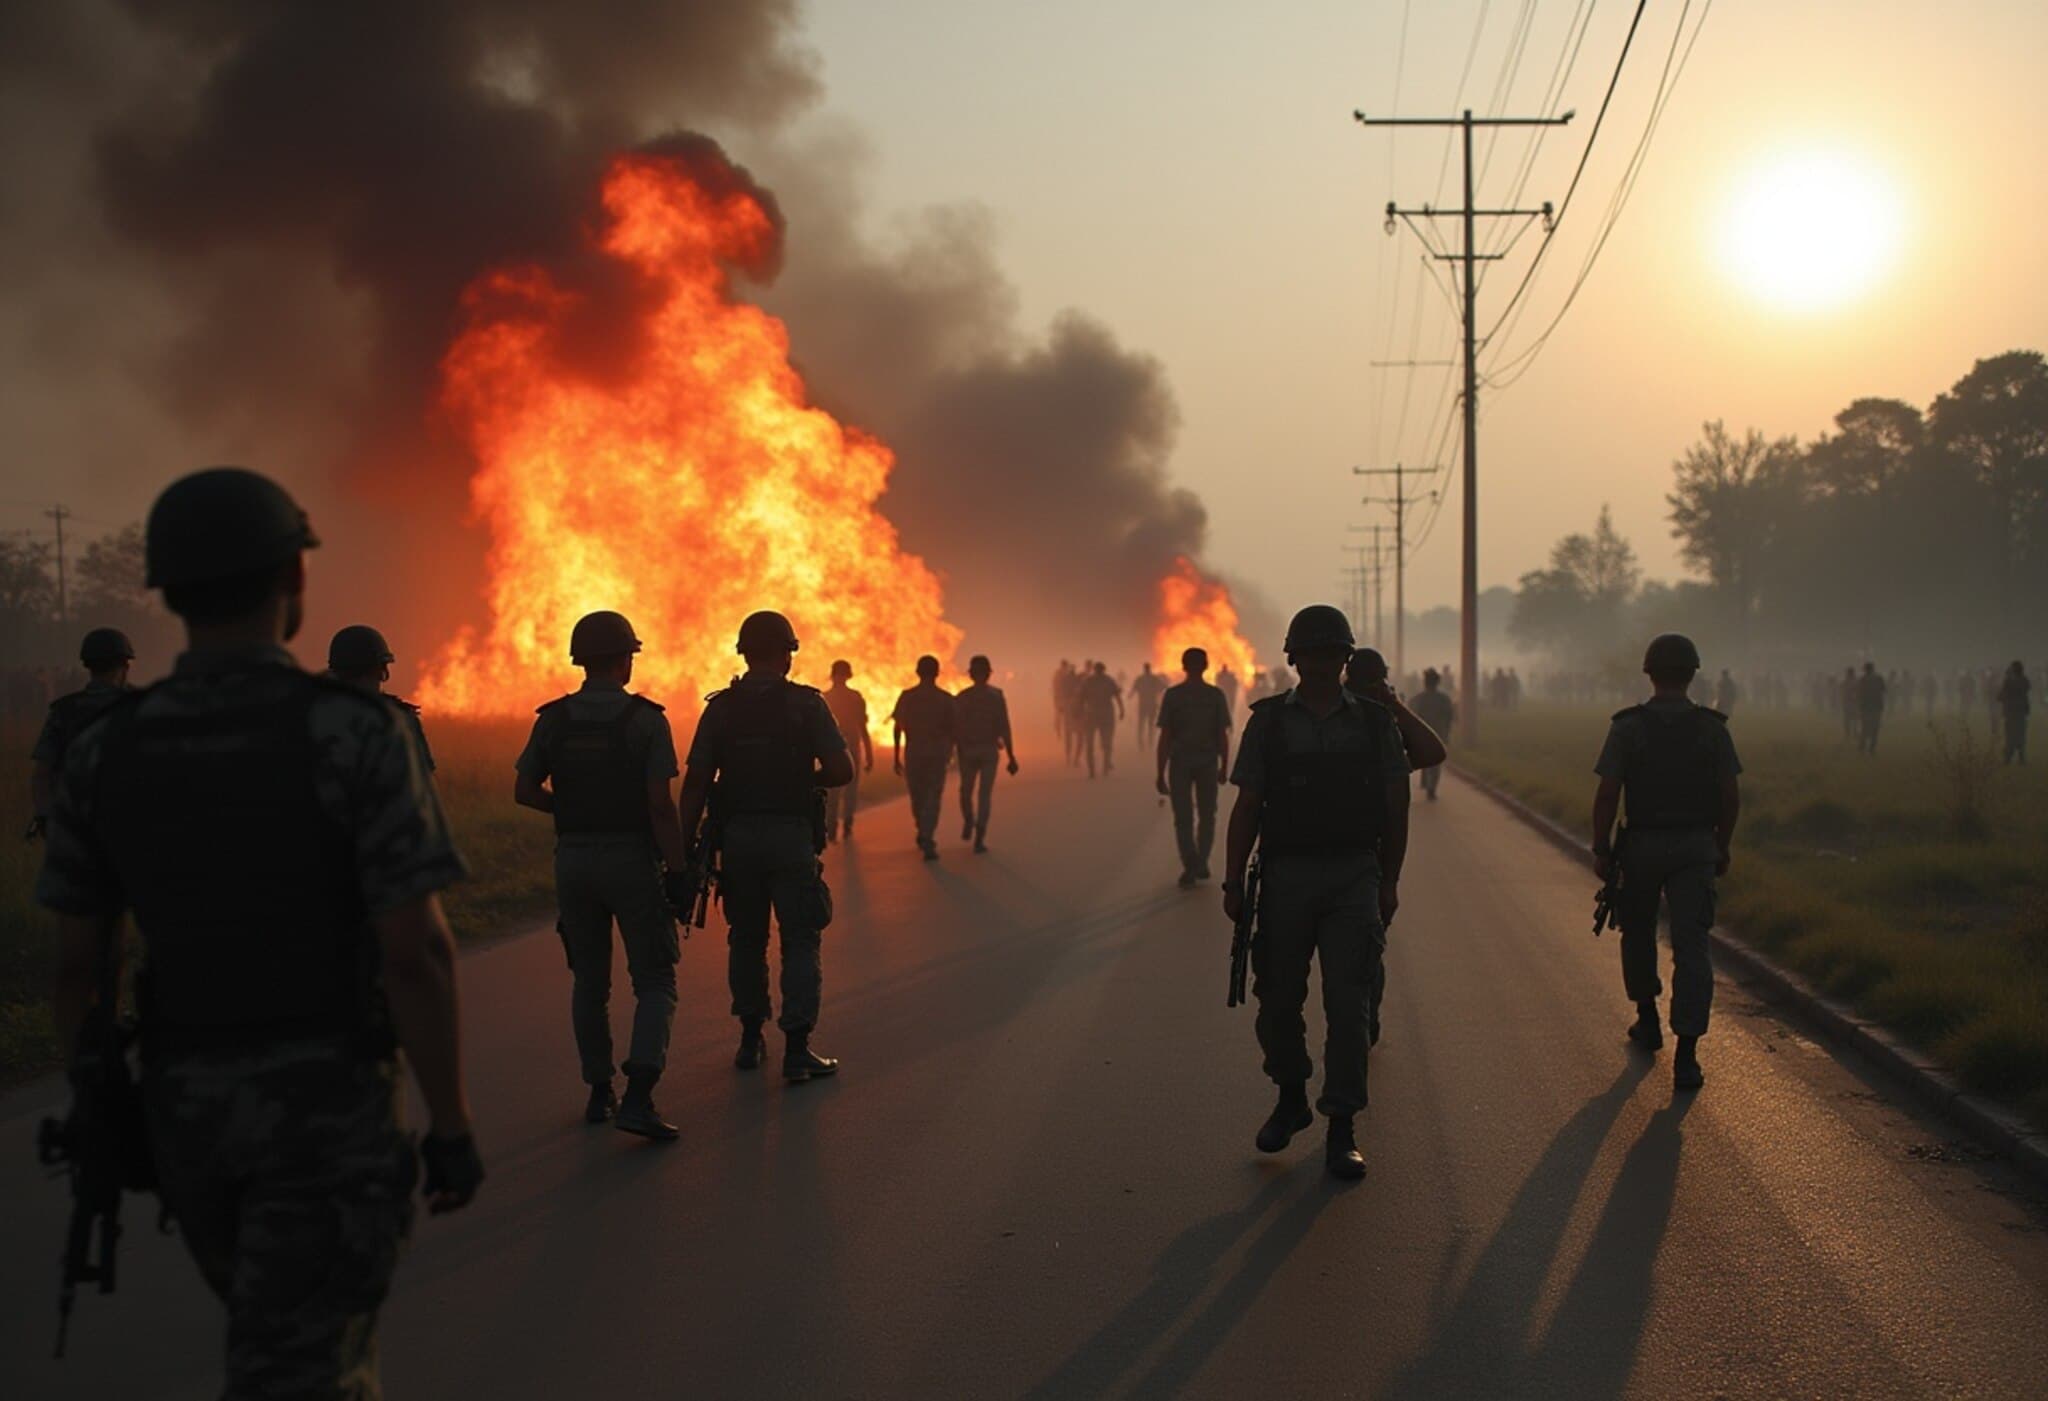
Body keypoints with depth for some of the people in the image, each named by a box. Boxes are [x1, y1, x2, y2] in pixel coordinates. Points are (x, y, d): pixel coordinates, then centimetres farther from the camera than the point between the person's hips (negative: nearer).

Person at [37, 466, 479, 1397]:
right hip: (324, 1100, -5)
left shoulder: (103, 752, -1)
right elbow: (415, 956, -16)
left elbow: (78, 965, 4)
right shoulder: (357, 735, -14)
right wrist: (451, 1127, -7)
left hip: (183, 1100, 5)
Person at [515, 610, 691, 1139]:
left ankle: (599, 1093, 21)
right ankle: (637, 1099, -14)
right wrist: (679, 871, -10)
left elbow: (524, 791, 3)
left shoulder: (553, 719, 1)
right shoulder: (646, 719, -10)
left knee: (590, 981, 17)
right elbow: (660, 804, -15)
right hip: (631, 859, -4)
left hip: (573, 858, 4)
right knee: (654, 982, 2)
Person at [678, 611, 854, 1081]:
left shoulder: (720, 708, 2)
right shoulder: (807, 704, -5)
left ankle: (750, 1041, 22)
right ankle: (796, 1050, -4)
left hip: (737, 834, 3)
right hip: (792, 834, -3)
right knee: (799, 941, 2)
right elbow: (842, 771, -9)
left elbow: (696, 783, -1)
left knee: (746, 937, 16)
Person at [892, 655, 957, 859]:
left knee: (917, 797, 18)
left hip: (913, 753, 1)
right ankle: (927, 840, -14)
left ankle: (924, 836, 31)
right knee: (933, 799, 0)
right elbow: (955, 728, -1)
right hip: (937, 753, -1)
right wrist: (949, 749, 18)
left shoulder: (906, 697, 0)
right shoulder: (946, 699, -2)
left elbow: (898, 727, -2)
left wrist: (897, 757, 3)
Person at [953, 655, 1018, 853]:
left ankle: (968, 822, 7)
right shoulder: (996, 697, -5)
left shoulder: (960, 698, -4)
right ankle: (979, 838, -3)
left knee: (966, 791, 23)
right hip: (989, 751, 0)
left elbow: (954, 727, -4)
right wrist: (1011, 757, -6)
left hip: (967, 751, 0)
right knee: (984, 794, 3)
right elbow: (1004, 728, -8)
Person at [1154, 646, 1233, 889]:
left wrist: (1160, 772, -3)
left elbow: (1165, 737, -8)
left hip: (1180, 763, -1)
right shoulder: (1215, 695, -3)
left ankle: (1190, 869, 2)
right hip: (1208, 762, 1)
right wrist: (1224, 766, 9)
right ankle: (1201, 863, 10)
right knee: (1206, 816, 17)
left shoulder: (1172, 695, -6)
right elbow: (1223, 735, -2)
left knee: (1183, 818, 8)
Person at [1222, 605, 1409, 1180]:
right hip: (1286, 875, 1)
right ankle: (1291, 1100, 30)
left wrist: (1390, 882, 5)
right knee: (1278, 999, 7)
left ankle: (1341, 1131, 2)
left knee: (1347, 1003, -4)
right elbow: (1246, 808, 3)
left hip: (1354, 878, -1)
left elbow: (1396, 809, 8)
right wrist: (1232, 881, -1)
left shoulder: (1374, 722, 4)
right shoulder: (1268, 722, 3)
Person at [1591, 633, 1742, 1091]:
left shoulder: (1627, 727, -7)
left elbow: (1607, 795, -10)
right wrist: (1721, 847, 12)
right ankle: (1686, 1054, -10)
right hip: (1696, 847, 1)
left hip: (1642, 846, -1)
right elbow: (1731, 797, 0)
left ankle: (1648, 1020, 36)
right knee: (1691, 946, -2)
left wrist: (1601, 848, -1)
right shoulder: (1713, 728, -2)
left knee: (1638, 932, 22)